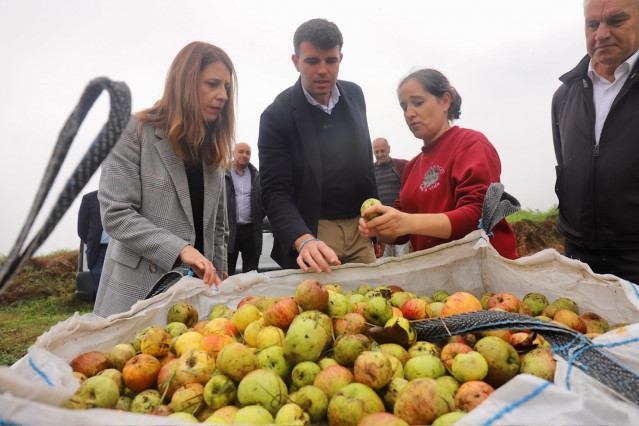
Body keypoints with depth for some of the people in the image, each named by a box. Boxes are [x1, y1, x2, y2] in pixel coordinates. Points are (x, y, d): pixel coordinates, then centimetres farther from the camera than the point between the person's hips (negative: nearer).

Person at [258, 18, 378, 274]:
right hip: (310, 231, -4)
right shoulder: (276, 116, -12)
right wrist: (304, 240, -33)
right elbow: (275, 192, -17)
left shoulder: (355, 95, 5)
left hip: (359, 229, 5)